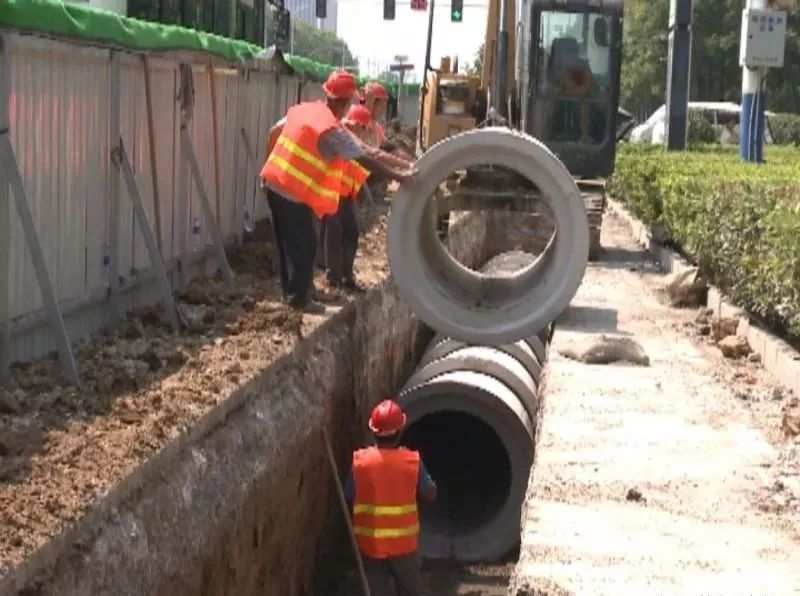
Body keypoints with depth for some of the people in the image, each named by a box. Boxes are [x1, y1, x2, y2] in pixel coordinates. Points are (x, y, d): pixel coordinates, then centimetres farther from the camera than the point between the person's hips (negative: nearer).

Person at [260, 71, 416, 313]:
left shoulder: (302, 109, 5)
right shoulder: (333, 130, -18)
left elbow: (274, 132, 16)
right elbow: (365, 159, -17)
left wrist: (271, 161, 28)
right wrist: (397, 175, -13)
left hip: (272, 182, 8)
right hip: (294, 192, -8)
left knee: (286, 241, 19)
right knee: (304, 245, 3)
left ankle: (290, 291, 30)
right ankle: (299, 299, 11)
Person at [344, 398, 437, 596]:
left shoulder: (360, 461, -10)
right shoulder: (412, 461, -11)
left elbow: (349, 498, -2)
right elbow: (430, 494, 0)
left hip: (370, 543, 0)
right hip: (403, 543, 0)